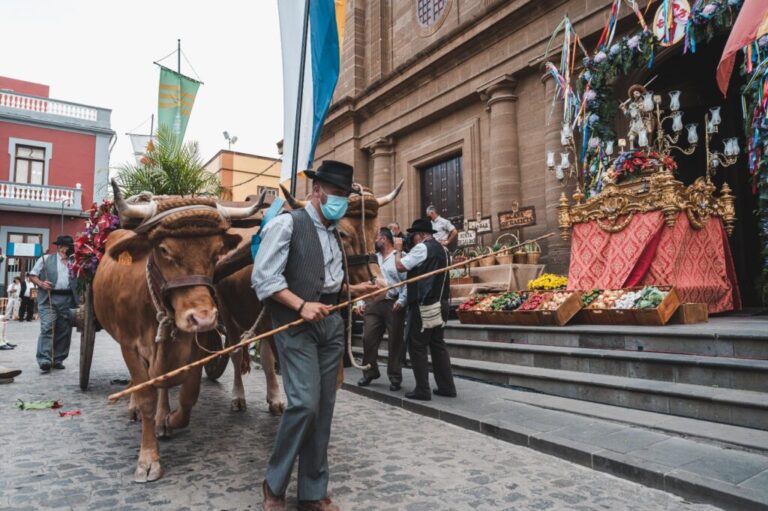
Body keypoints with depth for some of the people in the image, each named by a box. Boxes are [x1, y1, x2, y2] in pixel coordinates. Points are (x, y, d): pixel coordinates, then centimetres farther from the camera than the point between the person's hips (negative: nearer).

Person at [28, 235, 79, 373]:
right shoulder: (46, 259, 7)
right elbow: (32, 275, 8)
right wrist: (41, 284, -11)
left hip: (67, 300, 3)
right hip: (49, 299, -3)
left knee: (64, 331, 7)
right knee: (47, 328, -13)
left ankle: (58, 360, 17)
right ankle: (44, 361, -13)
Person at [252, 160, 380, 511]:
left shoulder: (334, 234, 16)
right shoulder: (288, 223, -6)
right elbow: (262, 277, -13)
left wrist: (352, 291, 8)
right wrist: (302, 305, -21)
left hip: (332, 325, 7)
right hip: (296, 325, -7)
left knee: (323, 408, 8)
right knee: (305, 403, -15)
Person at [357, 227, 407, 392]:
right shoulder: (374, 258, 17)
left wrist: (401, 301, -17)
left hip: (393, 304, -5)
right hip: (373, 304, 6)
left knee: (395, 342, 3)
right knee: (369, 339, 4)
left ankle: (395, 378, 14)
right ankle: (370, 372, 20)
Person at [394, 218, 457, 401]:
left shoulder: (422, 247, -11)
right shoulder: (441, 249, 17)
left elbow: (400, 266, -12)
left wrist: (398, 249, 5)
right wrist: (405, 251, 20)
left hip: (423, 304, -9)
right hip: (440, 302, 9)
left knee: (417, 346, -1)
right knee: (438, 344, 13)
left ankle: (422, 390, 1)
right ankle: (447, 387, 15)